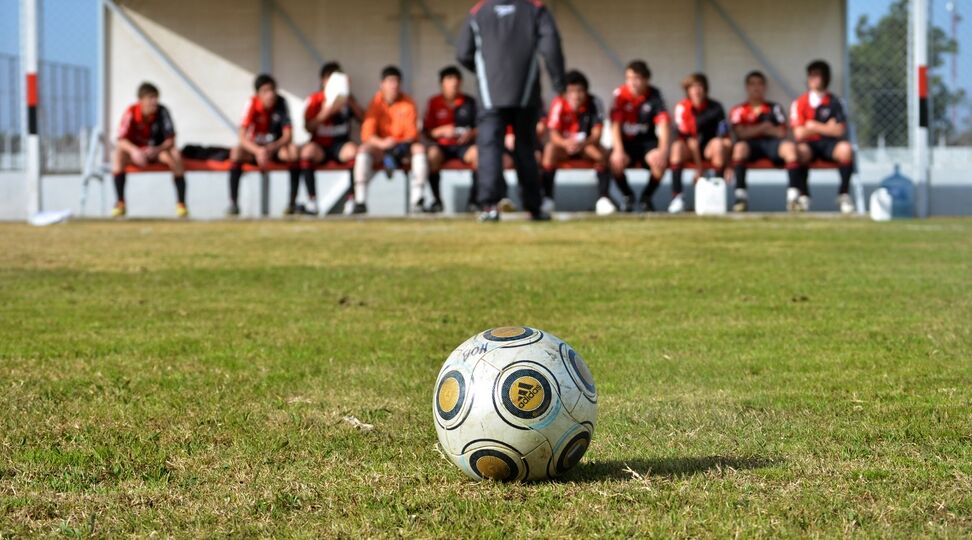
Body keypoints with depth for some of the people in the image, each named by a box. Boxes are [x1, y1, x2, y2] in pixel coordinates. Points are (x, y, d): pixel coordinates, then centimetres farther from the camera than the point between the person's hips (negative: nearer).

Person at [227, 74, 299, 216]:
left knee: (293, 151, -31)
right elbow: (242, 137, -23)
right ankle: (233, 203, -29)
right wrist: (258, 151, -42)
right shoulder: (252, 104, -17)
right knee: (236, 152, -31)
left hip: (277, 147, 1)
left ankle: (293, 202, -25)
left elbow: (288, 135, -17)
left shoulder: (281, 102, -13)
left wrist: (271, 148, -35)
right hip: (255, 147, -1)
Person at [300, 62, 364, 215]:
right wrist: (327, 111, -18)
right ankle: (312, 202, -32)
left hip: (341, 146, 1)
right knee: (308, 150, -34)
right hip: (320, 146, -1)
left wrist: (352, 103, -12)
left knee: (353, 150, -33)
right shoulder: (314, 99, 5)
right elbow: (309, 127, -6)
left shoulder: (346, 98, 12)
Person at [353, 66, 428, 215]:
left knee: (419, 148, -29)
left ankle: (416, 201, -32)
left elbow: (412, 135, -5)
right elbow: (366, 134, -12)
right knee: (364, 149, -30)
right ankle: (360, 201, -35)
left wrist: (397, 144, -27)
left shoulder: (408, 103, -1)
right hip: (380, 148, 0)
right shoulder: (376, 103, -3)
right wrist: (381, 143, -33)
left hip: (403, 147, 1)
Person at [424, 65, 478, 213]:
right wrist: (442, 131, -15)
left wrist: (471, 134, -15)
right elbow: (427, 131, 4)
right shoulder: (434, 102, 6)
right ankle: (437, 200, -25)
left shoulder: (469, 102, 7)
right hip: (442, 145, 0)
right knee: (433, 153, -34)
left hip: (464, 145, 0)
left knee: (477, 152, -33)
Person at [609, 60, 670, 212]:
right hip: (626, 141, 0)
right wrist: (618, 151, -33)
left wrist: (663, 150, -37)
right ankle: (628, 195, 2)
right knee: (615, 162, -32)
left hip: (648, 141, 0)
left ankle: (647, 196, 1)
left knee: (660, 162, -31)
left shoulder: (654, 95, -10)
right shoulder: (620, 94, -12)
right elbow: (615, 124, -18)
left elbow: (663, 123, -20)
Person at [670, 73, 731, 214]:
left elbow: (726, 138, -14)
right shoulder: (682, 108, -12)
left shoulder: (715, 107, -10)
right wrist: (699, 167, -22)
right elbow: (690, 139, -16)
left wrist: (728, 165, -27)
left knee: (718, 144, -31)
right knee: (677, 146, -31)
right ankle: (677, 197, -34)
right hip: (690, 150, 0)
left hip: (709, 149, 0)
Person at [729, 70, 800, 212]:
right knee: (740, 146, -37)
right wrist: (763, 127, -2)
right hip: (751, 146, -1)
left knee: (789, 146, -31)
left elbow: (782, 133, 4)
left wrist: (753, 130, 1)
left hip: (772, 143, 1)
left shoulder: (775, 108, 19)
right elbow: (741, 133, -3)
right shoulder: (738, 110, 15)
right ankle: (741, 195, -41)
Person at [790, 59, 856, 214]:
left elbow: (839, 131, -5)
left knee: (845, 148, -32)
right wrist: (826, 128, 0)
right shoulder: (800, 103, 2)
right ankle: (803, 194, -20)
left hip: (829, 144, 1)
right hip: (810, 144, -1)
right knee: (800, 150, -36)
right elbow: (799, 134, -6)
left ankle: (844, 194, -15)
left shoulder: (834, 102, 5)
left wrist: (814, 126, -4)